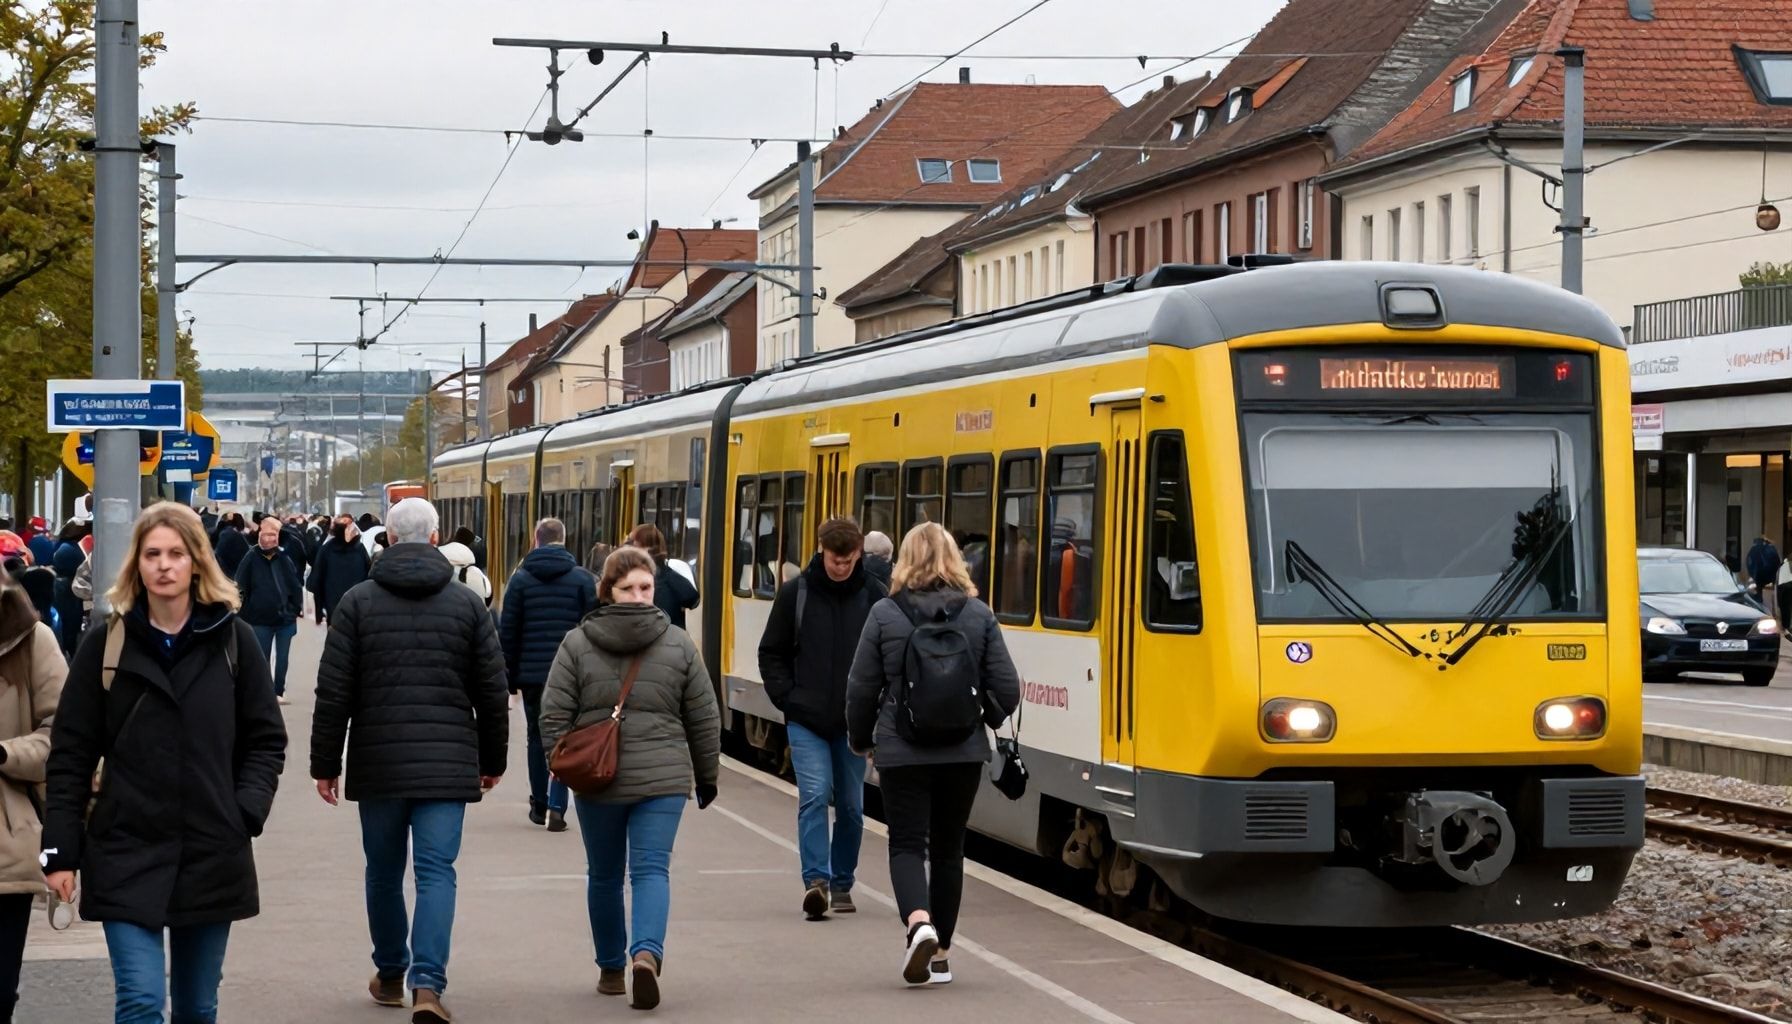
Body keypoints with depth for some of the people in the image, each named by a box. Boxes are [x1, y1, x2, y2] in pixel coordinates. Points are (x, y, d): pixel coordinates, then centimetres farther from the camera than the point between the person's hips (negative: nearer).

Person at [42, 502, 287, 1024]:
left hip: (213, 857, 2)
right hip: (126, 857, -2)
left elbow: (266, 740, 7)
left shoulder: (233, 641, 3)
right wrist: (61, 850, -4)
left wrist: (248, 810, -9)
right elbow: (70, 753, 1)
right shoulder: (104, 644, 0)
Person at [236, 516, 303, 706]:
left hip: (285, 618, 2)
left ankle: (278, 692, 21)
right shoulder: (251, 559, -7)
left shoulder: (284, 558, -2)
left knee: (282, 660, 10)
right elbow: (240, 589, -5)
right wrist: (242, 615, -7)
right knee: (262, 660, 6)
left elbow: (296, 585, 4)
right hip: (260, 620, -2)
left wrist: (297, 609, 1)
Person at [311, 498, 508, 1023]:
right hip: (448, 763, 0)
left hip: (378, 762, 1)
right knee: (436, 871, -3)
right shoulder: (468, 604, 2)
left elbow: (333, 693, -2)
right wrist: (492, 760, 18)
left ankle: (390, 974, 29)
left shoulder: (357, 602, 0)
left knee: (384, 871, 16)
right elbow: (492, 693, 6)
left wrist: (325, 763, 6)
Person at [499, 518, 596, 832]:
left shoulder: (520, 579, 3)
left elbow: (508, 632, 3)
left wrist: (511, 675, 8)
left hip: (532, 673, 1)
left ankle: (539, 805, 18)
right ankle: (556, 806, -11)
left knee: (537, 738, 14)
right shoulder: (583, 579, 0)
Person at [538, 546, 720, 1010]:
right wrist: (706, 776, 17)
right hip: (664, 779, -1)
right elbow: (704, 720, 6)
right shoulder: (679, 645, 1)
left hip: (596, 780, 1)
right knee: (652, 868, -2)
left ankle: (611, 969, 24)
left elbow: (554, 717, -3)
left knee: (604, 876, 15)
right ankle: (647, 952, -26)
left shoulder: (576, 644, -2)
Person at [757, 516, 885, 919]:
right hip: (806, 720, -1)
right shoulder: (795, 594, -1)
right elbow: (771, 653, 7)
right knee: (814, 795, -14)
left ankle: (842, 883, 20)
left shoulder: (873, 596, 0)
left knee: (851, 805, 8)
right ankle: (816, 881, -17)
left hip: (853, 722, 1)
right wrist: (786, 698, -4)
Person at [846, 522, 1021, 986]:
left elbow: (861, 690, -4)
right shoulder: (979, 615, 0)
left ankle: (919, 923, -23)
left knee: (907, 845, 4)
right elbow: (1006, 688, -1)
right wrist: (988, 719, 20)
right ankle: (940, 954, 17)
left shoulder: (885, 614, -6)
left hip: (902, 752, -2)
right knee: (948, 848, 13)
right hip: (963, 752, 2)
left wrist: (863, 740, 13)